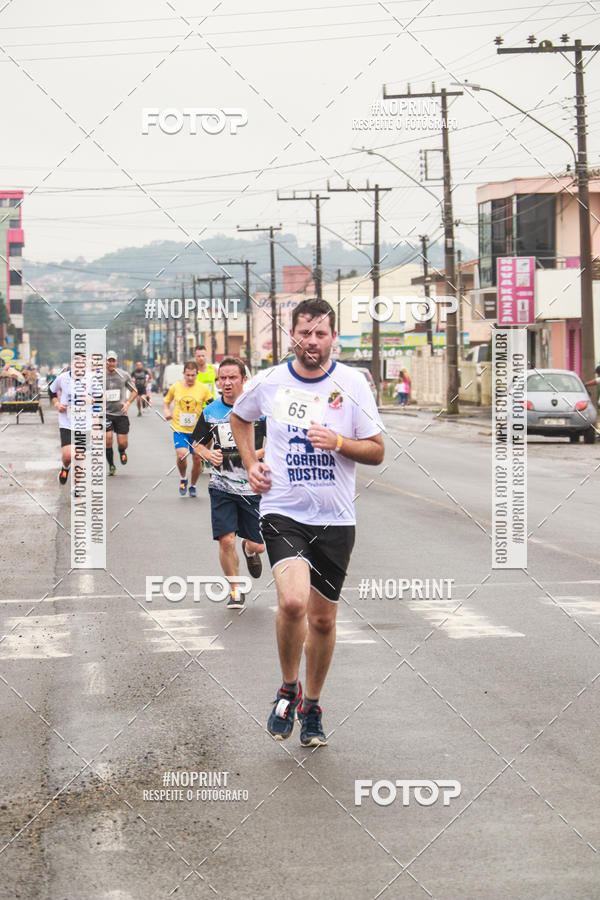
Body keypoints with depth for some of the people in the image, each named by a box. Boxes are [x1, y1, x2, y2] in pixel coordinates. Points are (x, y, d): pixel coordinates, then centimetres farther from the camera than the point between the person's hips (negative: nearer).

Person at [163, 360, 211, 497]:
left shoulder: (203, 388, -1)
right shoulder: (175, 387, 2)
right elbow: (167, 401, 19)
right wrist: (167, 411, 0)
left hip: (197, 430, 1)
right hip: (179, 429, -1)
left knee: (197, 459, 2)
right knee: (181, 455, -21)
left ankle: (193, 486, 26)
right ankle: (183, 479, 8)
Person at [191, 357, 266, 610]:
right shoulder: (210, 412, 1)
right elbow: (197, 444, 15)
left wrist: (258, 454, -15)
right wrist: (209, 455, -7)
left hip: (253, 487, -1)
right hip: (222, 487, 1)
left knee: (258, 545, 3)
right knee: (226, 541, -10)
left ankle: (250, 550, 42)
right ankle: (235, 591, 11)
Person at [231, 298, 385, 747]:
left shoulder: (353, 383, -2)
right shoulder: (268, 382, 0)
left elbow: (377, 452, 1)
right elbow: (240, 418, 23)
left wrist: (338, 442, -17)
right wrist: (251, 463, 9)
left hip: (336, 519, 1)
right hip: (283, 511, -1)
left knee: (323, 619, 8)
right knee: (293, 601, -23)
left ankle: (312, 706, 29)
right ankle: (288, 689, 1)